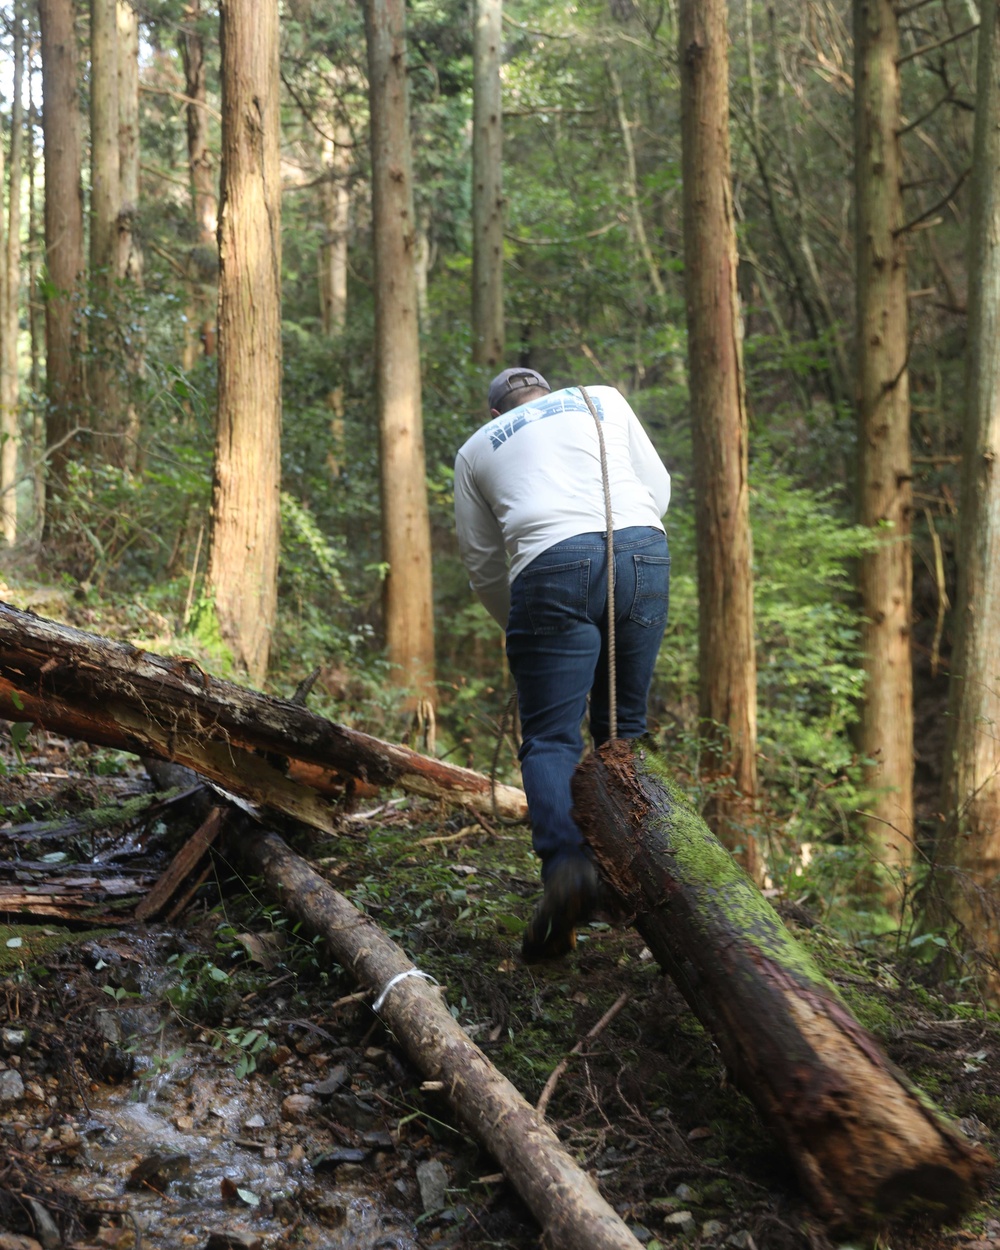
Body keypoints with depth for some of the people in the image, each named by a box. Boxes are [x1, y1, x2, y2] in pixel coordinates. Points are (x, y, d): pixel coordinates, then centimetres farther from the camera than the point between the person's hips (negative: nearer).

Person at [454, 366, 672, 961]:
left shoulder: (476, 449, 26)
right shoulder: (603, 398, 29)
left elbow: (482, 563, 24)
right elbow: (658, 485, 26)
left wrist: (521, 628, 36)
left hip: (551, 567, -2)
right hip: (644, 550, 2)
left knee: (551, 737, -2)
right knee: (623, 726, 16)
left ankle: (565, 860, -27)